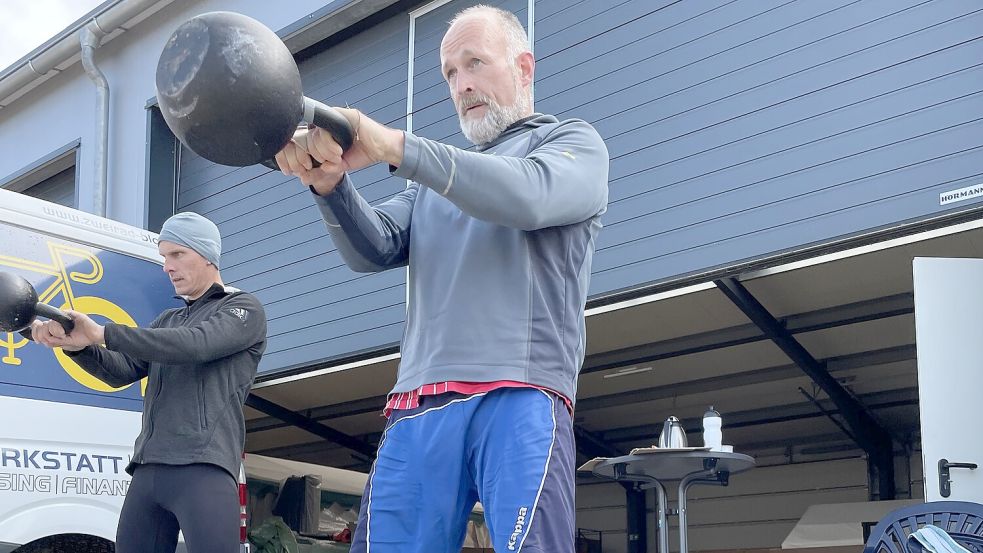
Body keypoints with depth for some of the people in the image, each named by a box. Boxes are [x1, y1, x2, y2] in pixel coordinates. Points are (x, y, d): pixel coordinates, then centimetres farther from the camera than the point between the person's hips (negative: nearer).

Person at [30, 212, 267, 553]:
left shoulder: (244, 308, 6)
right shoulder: (168, 321, 28)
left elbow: (195, 344, -13)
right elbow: (121, 371, 17)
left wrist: (102, 333, -18)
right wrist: (75, 343, -4)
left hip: (205, 469, -7)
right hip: (148, 470, 7)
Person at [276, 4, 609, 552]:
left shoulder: (574, 141, 14)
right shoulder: (436, 177, 29)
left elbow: (527, 196, -10)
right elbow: (374, 250, 13)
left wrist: (394, 146, -14)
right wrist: (330, 181, -8)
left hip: (519, 398, -4)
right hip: (416, 407, 5)